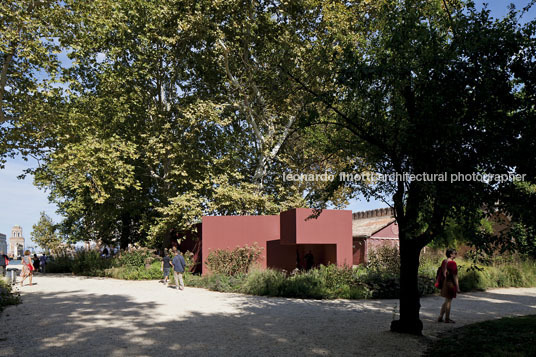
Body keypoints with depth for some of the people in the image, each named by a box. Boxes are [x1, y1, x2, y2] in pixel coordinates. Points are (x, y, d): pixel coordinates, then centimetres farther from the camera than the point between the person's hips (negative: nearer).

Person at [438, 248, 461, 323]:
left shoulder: (444, 262, 9)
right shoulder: (452, 263, -16)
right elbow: (455, 276, -17)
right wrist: (457, 287, -14)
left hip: (445, 283, 8)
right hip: (450, 284, -8)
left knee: (446, 301, 17)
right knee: (448, 301, 2)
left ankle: (440, 317, 18)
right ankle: (447, 319, 11)